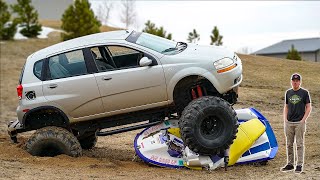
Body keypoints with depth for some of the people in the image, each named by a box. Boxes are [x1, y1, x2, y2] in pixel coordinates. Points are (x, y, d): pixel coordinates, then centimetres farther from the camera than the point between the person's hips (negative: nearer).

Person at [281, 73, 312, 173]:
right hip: (289, 123, 5)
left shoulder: (304, 93, -1)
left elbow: (308, 107, -1)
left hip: (299, 122, -5)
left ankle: (299, 165, 0)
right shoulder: (288, 92, 12)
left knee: (299, 144, -3)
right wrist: (285, 119, 7)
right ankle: (290, 164, 16)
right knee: (289, 144, 8)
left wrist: (303, 120, -10)